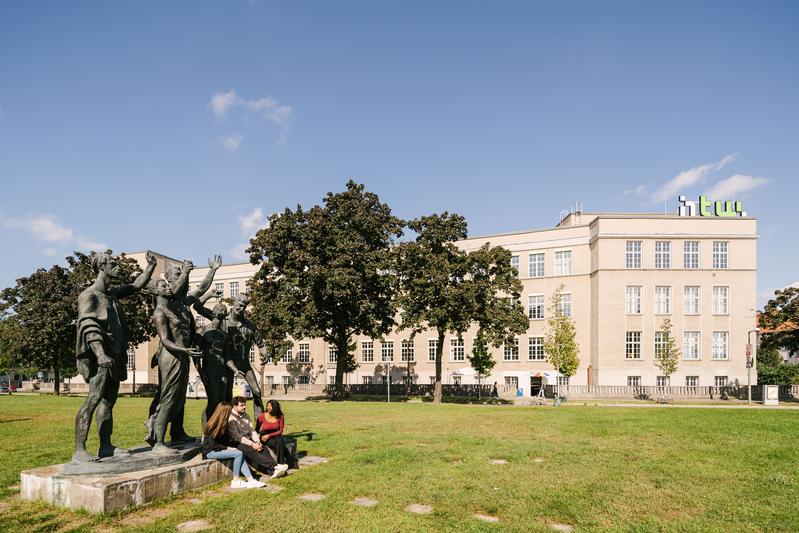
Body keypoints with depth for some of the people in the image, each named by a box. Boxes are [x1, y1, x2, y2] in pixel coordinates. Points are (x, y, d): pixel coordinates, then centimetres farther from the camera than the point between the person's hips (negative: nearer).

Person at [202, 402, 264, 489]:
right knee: (238, 454, -22)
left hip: (220, 449, 7)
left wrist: (230, 447, -3)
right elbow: (213, 445, -19)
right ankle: (235, 481, -15)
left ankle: (250, 480, -22)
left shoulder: (224, 424, 9)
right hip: (210, 452, -7)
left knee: (240, 455, -16)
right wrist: (228, 448, -17)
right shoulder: (212, 426, -17)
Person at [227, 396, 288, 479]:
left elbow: (251, 429, 9)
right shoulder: (231, 418, -12)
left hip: (248, 440, 7)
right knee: (252, 450, -31)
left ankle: (273, 471, -30)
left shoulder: (245, 415, 13)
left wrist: (257, 441, -9)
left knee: (263, 448, -19)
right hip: (237, 443, -7)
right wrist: (252, 444, -23)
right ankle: (274, 466, -33)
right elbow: (236, 436, -19)